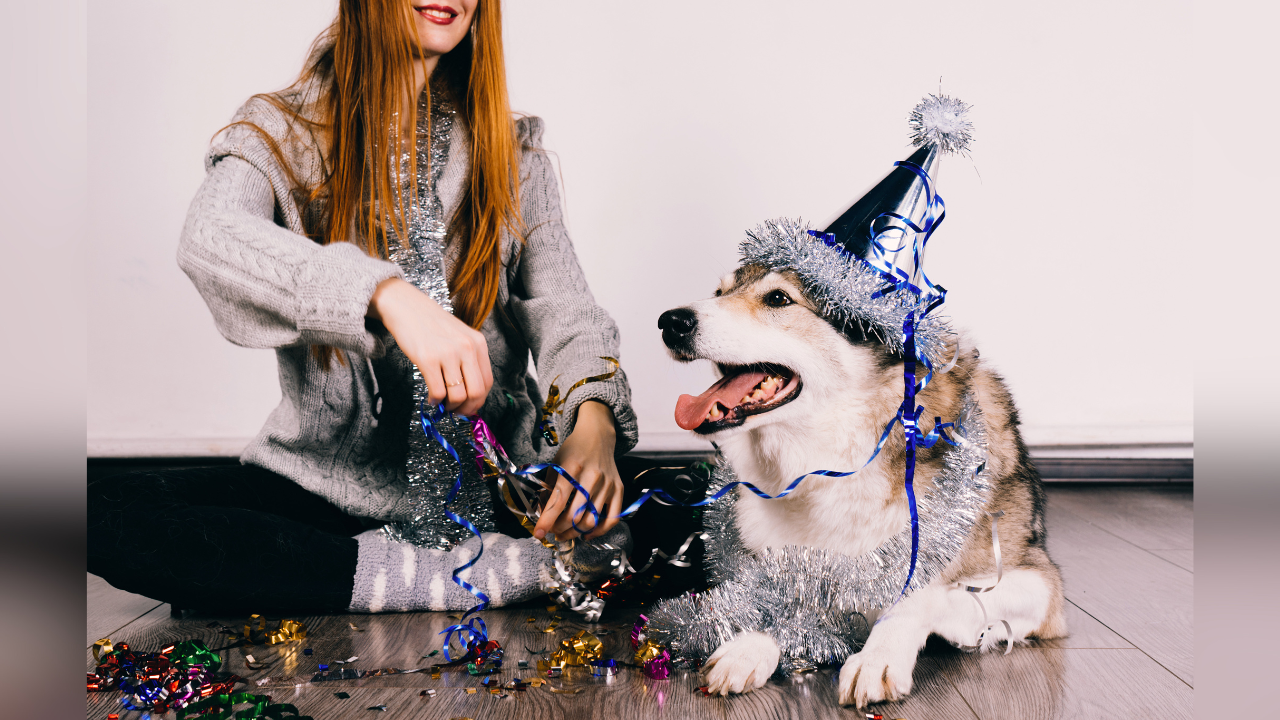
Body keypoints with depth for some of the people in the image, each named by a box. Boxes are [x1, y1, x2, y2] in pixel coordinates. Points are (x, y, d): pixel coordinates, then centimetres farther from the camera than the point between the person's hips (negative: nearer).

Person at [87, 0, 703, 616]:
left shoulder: (511, 151, 9)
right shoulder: (282, 131, 1)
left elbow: (565, 307, -3)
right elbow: (209, 238, -21)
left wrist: (593, 417, -25)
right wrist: (388, 295, -40)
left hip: (496, 482, 0)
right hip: (334, 486, 1)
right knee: (107, 516, -25)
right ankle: (457, 581, -24)